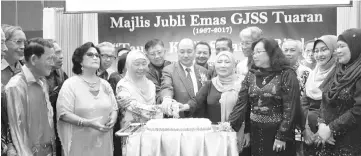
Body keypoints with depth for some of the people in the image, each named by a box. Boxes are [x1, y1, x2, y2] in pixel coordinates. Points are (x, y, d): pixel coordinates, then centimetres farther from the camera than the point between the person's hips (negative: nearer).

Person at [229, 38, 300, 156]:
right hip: (255, 131, 4)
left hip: (277, 132, -4)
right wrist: (230, 125, -10)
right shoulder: (251, 75, 5)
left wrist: (282, 136, -15)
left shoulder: (287, 75, -9)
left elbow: (290, 107, -12)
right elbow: (242, 102, 1)